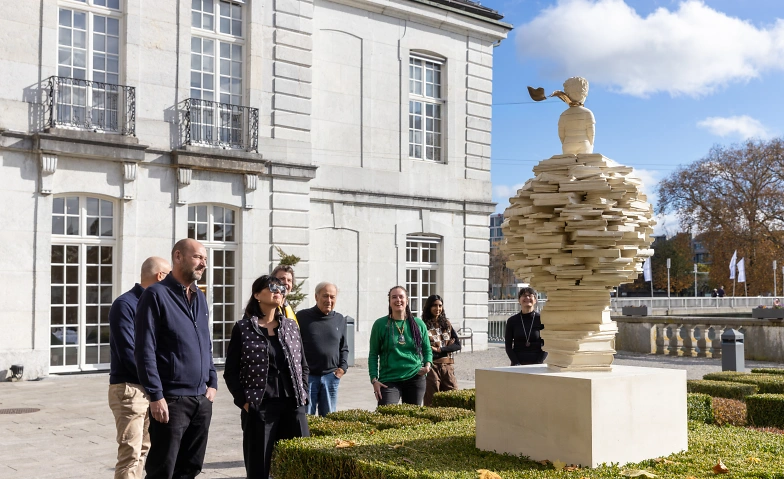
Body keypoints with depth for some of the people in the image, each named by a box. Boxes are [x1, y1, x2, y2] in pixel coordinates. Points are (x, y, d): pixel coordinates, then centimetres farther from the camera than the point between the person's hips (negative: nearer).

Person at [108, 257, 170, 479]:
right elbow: (128, 353, -17)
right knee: (130, 454, -8)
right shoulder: (125, 304, -12)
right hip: (129, 388, -8)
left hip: (150, 388, 8)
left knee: (143, 450, 13)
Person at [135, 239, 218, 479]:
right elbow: (145, 351, -13)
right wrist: (155, 396, -17)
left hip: (202, 399, 7)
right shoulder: (156, 295, -8)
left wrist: (212, 382, 12)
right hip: (172, 400, -7)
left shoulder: (200, 297, 14)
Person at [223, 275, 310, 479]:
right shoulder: (243, 328, -1)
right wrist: (244, 402, -7)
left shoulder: (291, 327, 11)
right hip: (259, 407, -4)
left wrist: (303, 395, 7)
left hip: (293, 405, 4)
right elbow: (231, 372, 0)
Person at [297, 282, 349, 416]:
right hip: (307, 376, -3)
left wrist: (343, 367, 5)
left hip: (331, 376, 4)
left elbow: (344, 348, 19)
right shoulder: (303, 317, -2)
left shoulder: (340, 319, 10)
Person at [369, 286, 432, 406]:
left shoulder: (418, 324, 6)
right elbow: (373, 354, 3)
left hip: (415, 378, 2)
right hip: (389, 380, -2)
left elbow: (427, 350, 15)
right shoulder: (380, 324, 0)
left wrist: (427, 365, -6)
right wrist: (374, 379, -6)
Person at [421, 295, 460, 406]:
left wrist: (439, 349, -9)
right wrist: (448, 347, -4)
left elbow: (458, 345, 6)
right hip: (431, 366, -4)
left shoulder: (446, 324, 13)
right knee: (431, 402, 0)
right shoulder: (423, 326, -2)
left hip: (447, 366, 4)